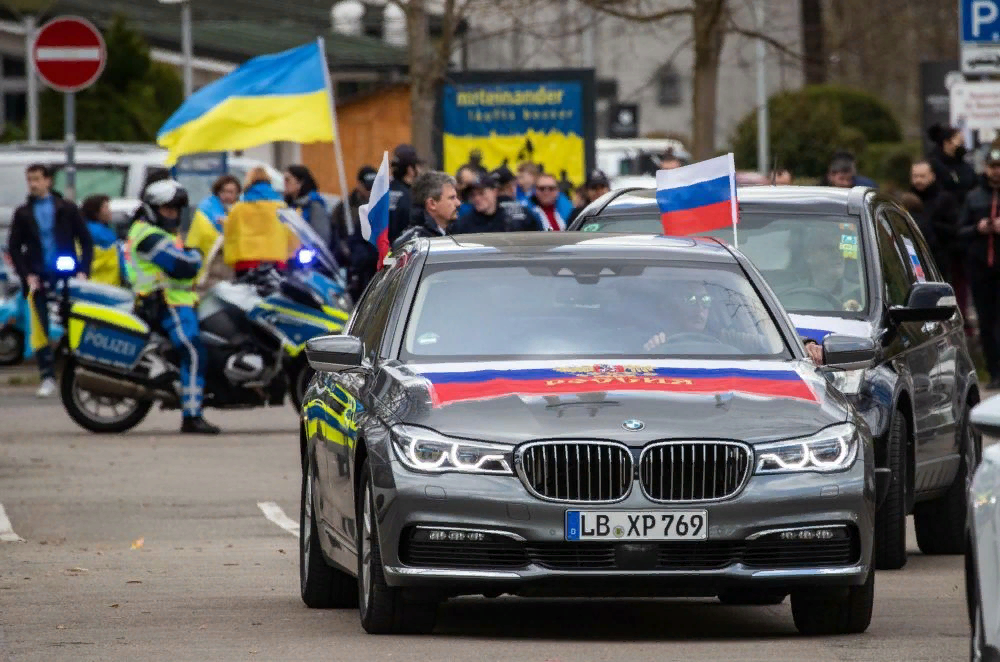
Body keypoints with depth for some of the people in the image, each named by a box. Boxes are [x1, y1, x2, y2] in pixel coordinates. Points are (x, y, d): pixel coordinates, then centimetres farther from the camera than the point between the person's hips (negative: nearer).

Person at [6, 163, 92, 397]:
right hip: (40, 280, 1)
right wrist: (26, 275, -4)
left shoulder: (67, 209, 6)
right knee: (42, 329, -2)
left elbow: (86, 241, 7)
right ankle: (47, 376, 3)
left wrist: (83, 271, -5)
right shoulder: (23, 214, 10)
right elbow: (14, 247, 9)